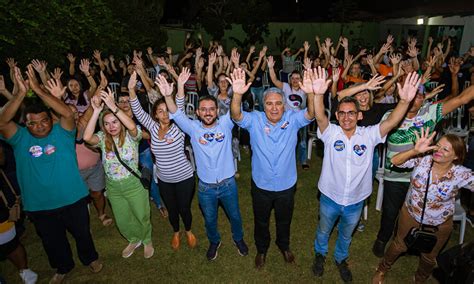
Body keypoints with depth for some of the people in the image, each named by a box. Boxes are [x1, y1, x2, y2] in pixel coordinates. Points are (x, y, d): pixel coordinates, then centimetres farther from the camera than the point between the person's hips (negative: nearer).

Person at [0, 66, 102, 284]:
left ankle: (90, 258, 48)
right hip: (39, 206, 2)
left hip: (73, 200, -2)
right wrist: (21, 93, -34)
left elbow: (68, 113, -28)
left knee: (82, 233, 20)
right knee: (52, 241, 23)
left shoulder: (62, 132, -10)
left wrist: (38, 89, -32)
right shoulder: (20, 138, -5)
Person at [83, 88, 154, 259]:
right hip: (113, 187, 4)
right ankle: (134, 240, 48)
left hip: (133, 183, -3)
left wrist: (113, 107, -42)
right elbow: (87, 137, -27)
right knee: (122, 220, 19)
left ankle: (147, 241, 42)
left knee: (142, 216, 13)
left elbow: (132, 126, -38)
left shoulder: (130, 136, -13)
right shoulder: (102, 138, -5)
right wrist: (96, 111, -32)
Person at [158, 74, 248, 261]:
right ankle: (214, 242, 53)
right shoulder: (193, 128, -10)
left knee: (235, 215, 22)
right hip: (205, 187, 1)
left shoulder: (225, 123, -11)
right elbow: (177, 115, -24)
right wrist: (168, 96, -43)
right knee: (210, 219, 23)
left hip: (228, 183, 0)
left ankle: (238, 238, 53)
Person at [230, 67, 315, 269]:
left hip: (287, 185, 1)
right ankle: (261, 249, 52)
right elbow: (236, 116, -30)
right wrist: (237, 94, -50)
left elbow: (310, 114, -29)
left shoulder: (292, 119, -13)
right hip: (261, 185, 0)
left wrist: (311, 94, -50)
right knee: (261, 222, 23)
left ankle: (284, 246, 57)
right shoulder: (255, 120, -15)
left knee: (284, 221, 26)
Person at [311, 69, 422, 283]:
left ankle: (341, 259, 57)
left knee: (346, 234, 28)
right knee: (323, 231, 25)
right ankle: (320, 254, 55)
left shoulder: (369, 135, -12)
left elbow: (392, 122, -26)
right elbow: (319, 117, -35)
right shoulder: (330, 132, -16)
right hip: (330, 197, -1)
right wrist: (318, 94, -54)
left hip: (355, 201, 2)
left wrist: (405, 100, -44)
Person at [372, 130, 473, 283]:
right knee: (399, 246, 22)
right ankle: (382, 270, 51)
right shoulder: (422, 159, -23)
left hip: (439, 225, 1)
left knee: (429, 257, 25)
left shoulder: (462, 174, -23)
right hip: (410, 215, 0)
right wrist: (415, 150, -46)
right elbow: (395, 161, -30)